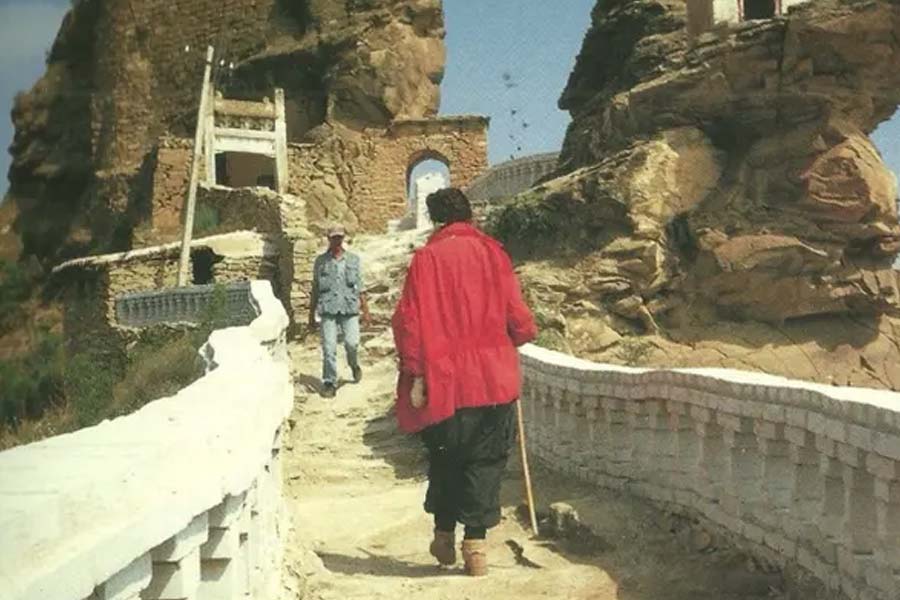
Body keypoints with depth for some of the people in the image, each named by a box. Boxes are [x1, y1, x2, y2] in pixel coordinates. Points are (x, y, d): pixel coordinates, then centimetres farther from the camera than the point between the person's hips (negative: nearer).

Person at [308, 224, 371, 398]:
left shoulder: (353, 260, 10)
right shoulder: (321, 261, 8)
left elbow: (360, 287, 13)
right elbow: (315, 289, 12)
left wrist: (365, 310, 9)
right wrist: (311, 314, 11)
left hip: (349, 308, 0)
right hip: (328, 309, 0)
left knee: (352, 342, -10)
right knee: (329, 348, -5)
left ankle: (354, 365, 23)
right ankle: (329, 383, 3)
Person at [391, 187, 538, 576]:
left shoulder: (426, 258, -1)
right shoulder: (491, 252, 2)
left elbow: (408, 319, -7)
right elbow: (516, 314, 0)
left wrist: (415, 373, -3)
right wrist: (519, 337, 22)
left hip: (442, 379, 0)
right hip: (493, 377, 0)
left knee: (444, 457, 17)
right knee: (485, 460, 7)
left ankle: (445, 533, 23)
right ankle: (475, 541, 1)